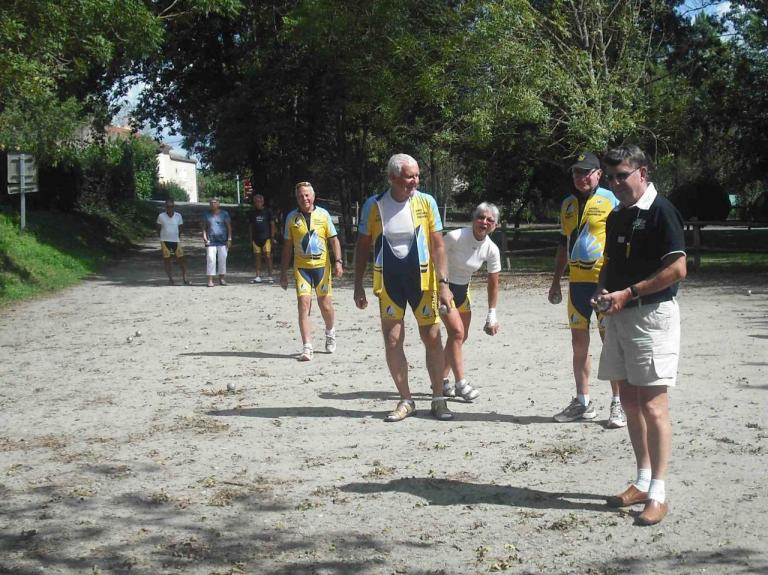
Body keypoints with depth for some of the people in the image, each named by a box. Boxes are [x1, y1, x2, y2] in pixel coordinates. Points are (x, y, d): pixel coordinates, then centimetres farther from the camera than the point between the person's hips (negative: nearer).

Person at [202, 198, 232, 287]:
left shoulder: (224, 214, 6)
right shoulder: (207, 215, 10)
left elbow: (229, 227, 6)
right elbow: (204, 227, 14)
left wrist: (229, 239, -2)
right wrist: (204, 237, -1)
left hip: (222, 240, 0)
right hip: (211, 241, 0)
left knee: (222, 259, 2)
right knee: (211, 260, -8)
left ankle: (221, 278, 14)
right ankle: (210, 280, -9)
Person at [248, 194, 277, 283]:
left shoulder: (268, 211, 3)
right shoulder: (252, 213, 11)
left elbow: (272, 224, 3)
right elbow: (250, 226, 15)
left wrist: (272, 237, -4)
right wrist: (251, 239, 10)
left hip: (266, 238, -3)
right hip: (256, 238, 3)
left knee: (268, 256, -6)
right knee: (257, 257, 4)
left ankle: (269, 276, -1)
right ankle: (258, 277, 8)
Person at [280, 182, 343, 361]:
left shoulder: (323, 214, 1)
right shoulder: (292, 217, 3)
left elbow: (334, 239, 3)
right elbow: (287, 246, 9)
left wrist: (338, 261, -10)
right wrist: (283, 272, 6)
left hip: (322, 265, 0)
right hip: (301, 267, 0)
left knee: (326, 306, 6)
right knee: (304, 304, -11)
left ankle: (330, 332, 38)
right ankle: (307, 347, -9)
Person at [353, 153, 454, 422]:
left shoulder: (426, 202, -4)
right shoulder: (374, 206, -3)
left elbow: (438, 245, -3)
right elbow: (363, 246, 6)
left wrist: (443, 283, -10)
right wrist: (358, 286, 4)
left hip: (422, 279, -1)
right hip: (388, 281, 1)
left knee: (432, 337, 1)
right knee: (392, 341, 1)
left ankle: (438, 400, 13)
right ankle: (406, 401, 13)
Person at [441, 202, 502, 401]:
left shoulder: (491, 250, -11)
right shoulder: (455, 237, -26)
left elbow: (493, 284, -2)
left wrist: (491, 316, 0)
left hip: (462, 289, 7)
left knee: (461, 336, 10)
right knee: (456, 332, -17)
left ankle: (442, 379, 22)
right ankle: (460, 384, -13)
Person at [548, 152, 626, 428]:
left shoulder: (611, 200, -4)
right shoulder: (568, 204, 14)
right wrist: (556, 281, 18)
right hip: (577, 281, 6)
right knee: (579, 343, 10)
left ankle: (618, 403, 5)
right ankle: (582, 402, 20)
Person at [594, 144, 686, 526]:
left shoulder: (660, 211, -11)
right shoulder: (616, 217, 14)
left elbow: (677, 269, -16)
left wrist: (628, 293, -17)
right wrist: (601, 292, 3)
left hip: (652, 315, -8)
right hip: (619, 317, 8)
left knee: (652, 405, -8)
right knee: (630, 401, 12)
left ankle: (658, 494, -2)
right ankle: (643, 482, 22)